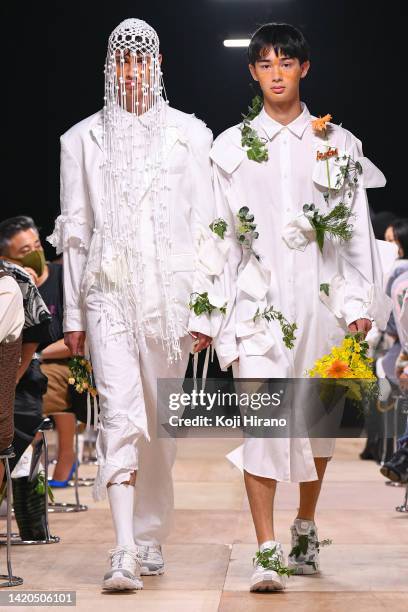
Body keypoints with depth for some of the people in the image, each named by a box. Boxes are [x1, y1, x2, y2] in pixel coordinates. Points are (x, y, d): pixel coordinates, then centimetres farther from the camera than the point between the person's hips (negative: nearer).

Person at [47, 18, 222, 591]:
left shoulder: (188, 134, 6)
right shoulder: (83, 138, 9)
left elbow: (204, 225, 5)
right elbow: (75, 231, 11)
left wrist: (205, 308, 0)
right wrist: (73, 313, 7)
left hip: (169, 293, 1)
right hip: (108, 292, 0)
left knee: (161, 420, 7)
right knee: (121, 413, -14)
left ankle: (152, 539, 22)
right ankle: (125, 552, -18)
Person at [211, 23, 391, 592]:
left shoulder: (340, 144, 8)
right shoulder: (230, 147, 8)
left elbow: (357, 230, 6)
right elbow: (219, 233, 8)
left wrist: (360, 304, -1)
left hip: (320, 295, 1)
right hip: (258, 299, -1)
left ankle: (305, 530, 28)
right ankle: (267, 552, -11)